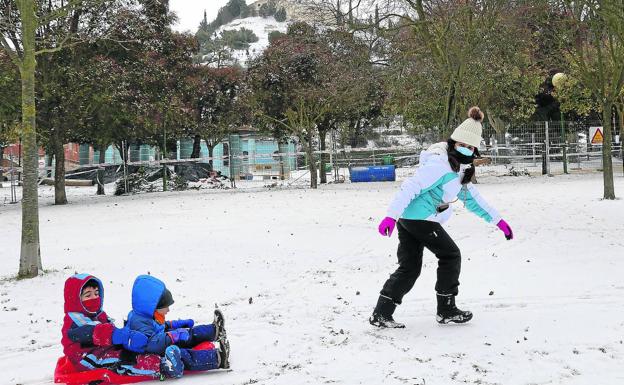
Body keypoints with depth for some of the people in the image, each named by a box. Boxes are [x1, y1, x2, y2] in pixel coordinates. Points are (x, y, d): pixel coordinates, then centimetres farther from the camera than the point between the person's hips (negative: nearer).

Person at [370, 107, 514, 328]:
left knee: (409, 267, 8)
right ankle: (447, 311, 13)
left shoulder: (459, 169, 17)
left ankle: (381, 314, 4)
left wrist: (498, 220, 23)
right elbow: (411, 187, -24)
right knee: (451, 256, 4)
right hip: (421, 218, -10)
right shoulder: (440, 164, -16)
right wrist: (392, 216, -31)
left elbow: (472, 198, 25)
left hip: (407, 218, 10)